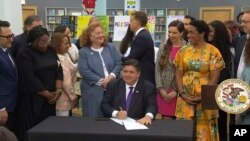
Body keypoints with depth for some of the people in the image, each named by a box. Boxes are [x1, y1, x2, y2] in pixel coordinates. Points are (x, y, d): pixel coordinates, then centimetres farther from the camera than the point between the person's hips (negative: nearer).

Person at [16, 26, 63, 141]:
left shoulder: (51, 51, 8)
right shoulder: (25, 54, -9)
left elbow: (59, 70, 7)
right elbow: (30, 79, -15)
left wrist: (58, 90, -8)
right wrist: (47, 95, -12)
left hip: (52, 97, 5)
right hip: (33, 98, -5)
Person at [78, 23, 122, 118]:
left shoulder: (111, 48, 12)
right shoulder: (84, 52, 2)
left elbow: (119, 63, 4)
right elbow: (84, 71, -9)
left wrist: (111, 76, -14)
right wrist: (101, 81, -15)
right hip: (93, 91, -3)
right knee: (94, 118, 2)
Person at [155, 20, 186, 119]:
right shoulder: (163, 48, 8)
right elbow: (157, 70, 6)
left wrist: (177, 91, -9)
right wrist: (161, 89, -3)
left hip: (179, 91, -3)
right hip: (164, 91, 3)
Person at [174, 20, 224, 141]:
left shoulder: (213, 52, -4)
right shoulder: (183, 51, 6)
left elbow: (214, 79, -7)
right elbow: (178, 74, 4)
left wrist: (202, 97, -13)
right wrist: (182, 94, -8)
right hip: (185, 98, 3)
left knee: (203, 130, 1)